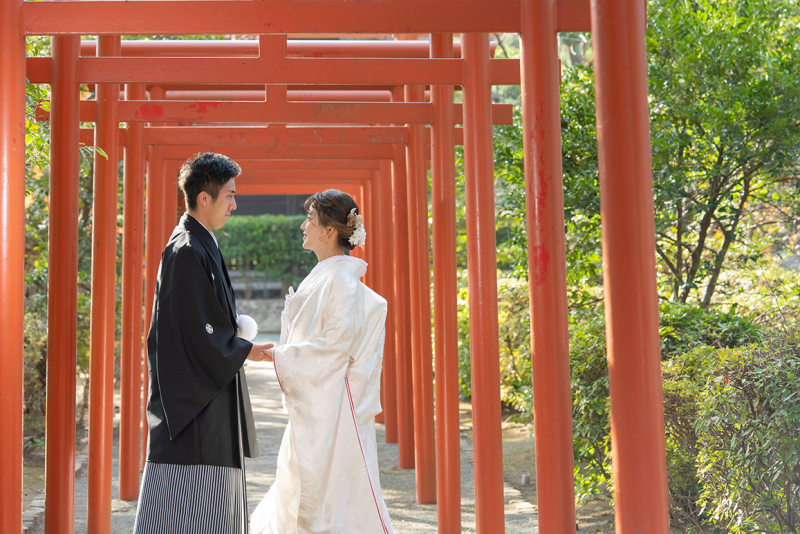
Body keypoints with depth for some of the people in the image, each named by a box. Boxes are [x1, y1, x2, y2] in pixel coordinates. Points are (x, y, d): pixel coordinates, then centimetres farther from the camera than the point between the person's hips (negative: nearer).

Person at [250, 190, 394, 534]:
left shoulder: (341, 279, -15)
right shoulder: (323, 277, 14)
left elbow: (338, 342, -21)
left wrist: (282, 357, -16)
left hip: (330, 406, -10)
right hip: (312, 406, 10)